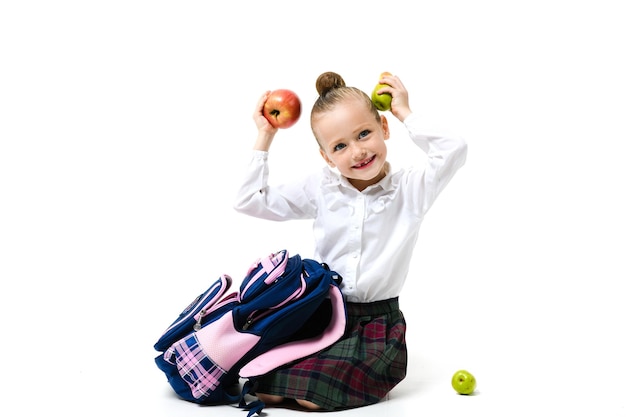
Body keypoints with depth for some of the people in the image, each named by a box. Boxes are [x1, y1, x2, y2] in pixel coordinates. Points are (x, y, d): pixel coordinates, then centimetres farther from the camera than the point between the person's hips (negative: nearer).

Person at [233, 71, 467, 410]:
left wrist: (405, 114, -12)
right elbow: (249, 201, 3)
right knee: (266, 392, -13)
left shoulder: (409, 190, -5)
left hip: (378, 321, -3)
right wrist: (263, 139, 0)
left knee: (312, 396, -22)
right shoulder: (319, 188, 2)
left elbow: (454, 151, -21)